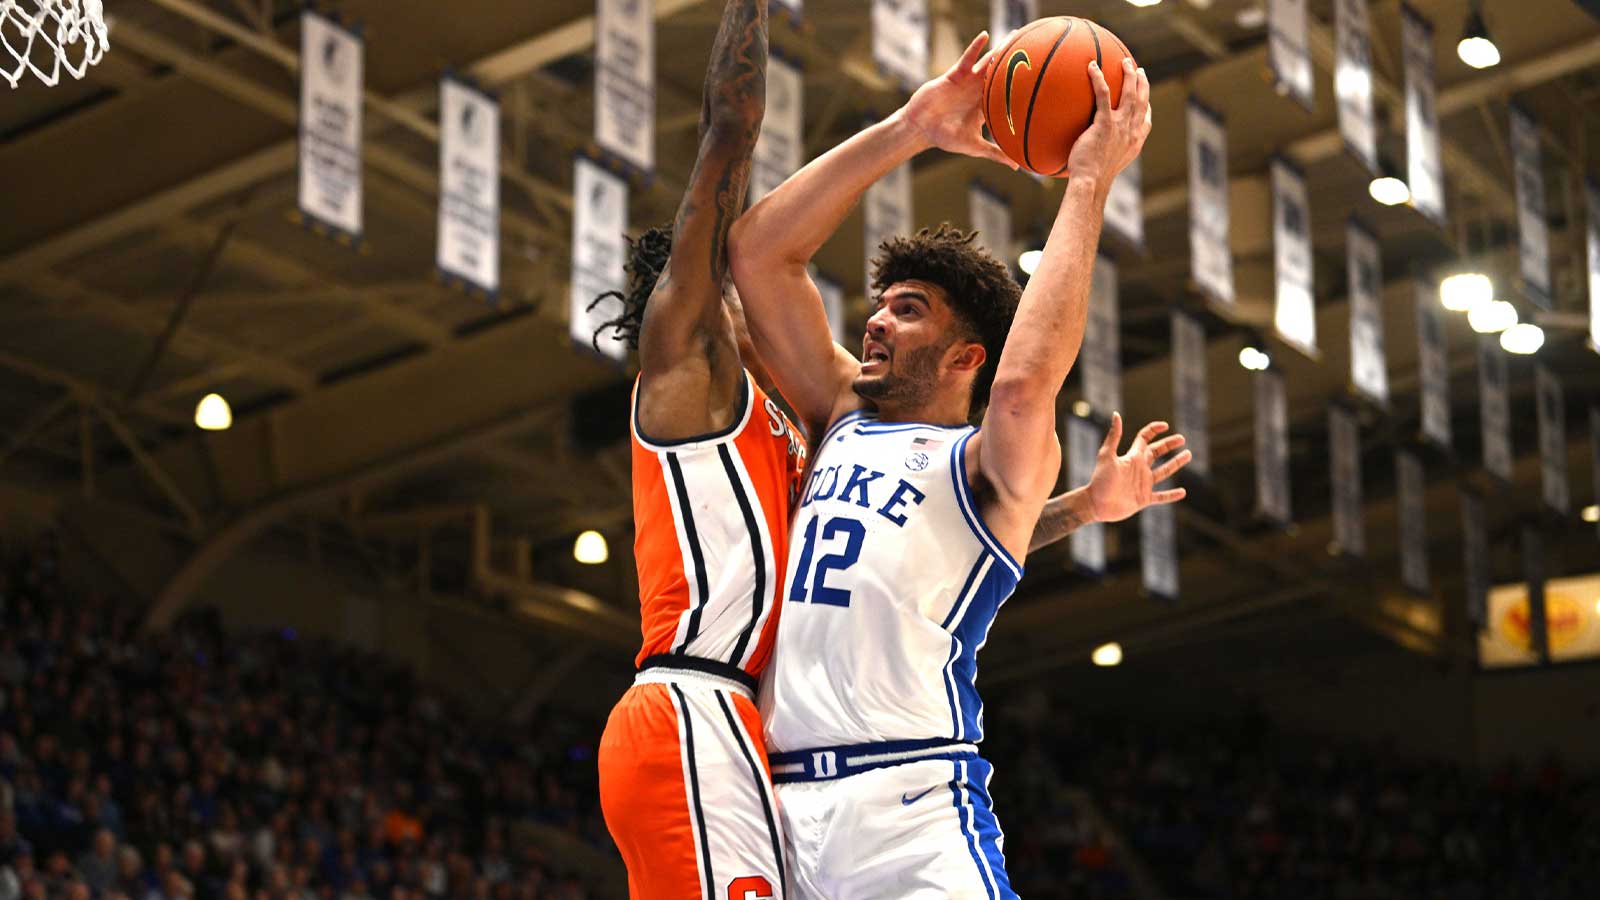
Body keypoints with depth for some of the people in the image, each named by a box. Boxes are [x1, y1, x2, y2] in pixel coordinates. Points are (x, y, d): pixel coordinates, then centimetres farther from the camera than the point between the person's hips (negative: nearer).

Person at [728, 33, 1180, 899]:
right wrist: (907, 130, 11)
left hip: (911, 811, -6)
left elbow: (1024, 385, -20)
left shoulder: (994, 463, 4)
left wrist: (1089, 182, -14)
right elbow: (759, 250, 17)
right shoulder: (841, 419, 21)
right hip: (779, 807, 6)